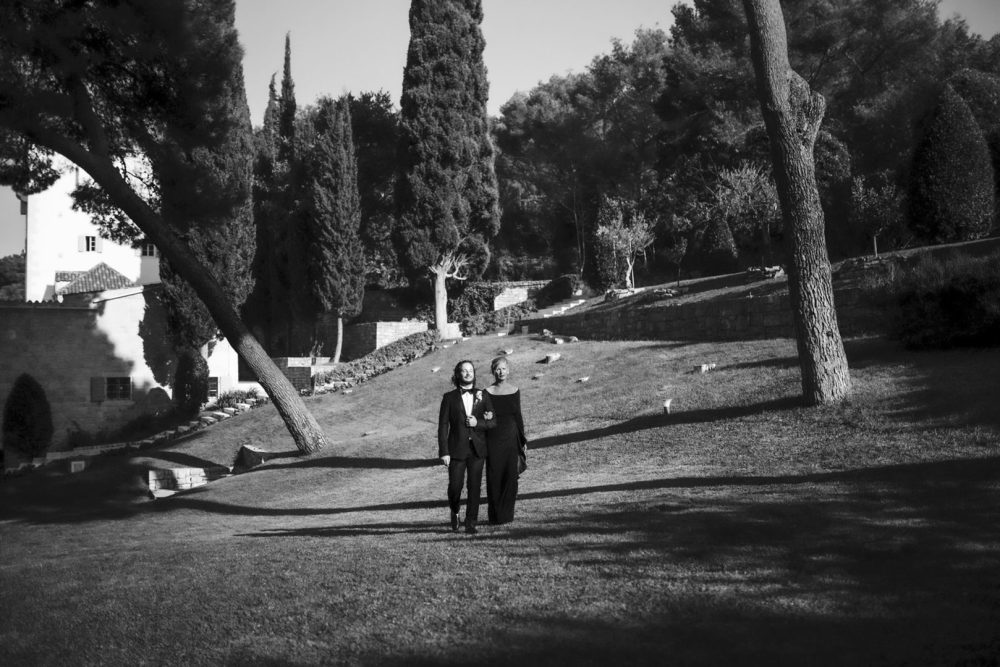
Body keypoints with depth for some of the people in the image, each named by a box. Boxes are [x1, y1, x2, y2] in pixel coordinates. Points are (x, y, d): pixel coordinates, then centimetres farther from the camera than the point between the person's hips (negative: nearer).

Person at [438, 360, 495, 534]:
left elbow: (493, 422, 7)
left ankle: (471, 523, 11)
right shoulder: (449, 397, 1)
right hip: (457, 449, -2)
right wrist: (444, 452, -8)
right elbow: (443, 426, -1)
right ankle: (454, 511, 27)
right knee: (455, 485, -3)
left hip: (477, 449, 2)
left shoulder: (483, 396, 8)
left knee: (475, 487, 1)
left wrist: (478, 423, -13)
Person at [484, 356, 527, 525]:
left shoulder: (514, 391, 7)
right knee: (494, 477, -1)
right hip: (493, 439, -2)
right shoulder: (488, 392, -2)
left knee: (510, 476, 1)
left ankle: (507, 514, 9)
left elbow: (518, 416, 13)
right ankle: (495, 515, 6)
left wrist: (523, 439, 12)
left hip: (511, 438, 2)